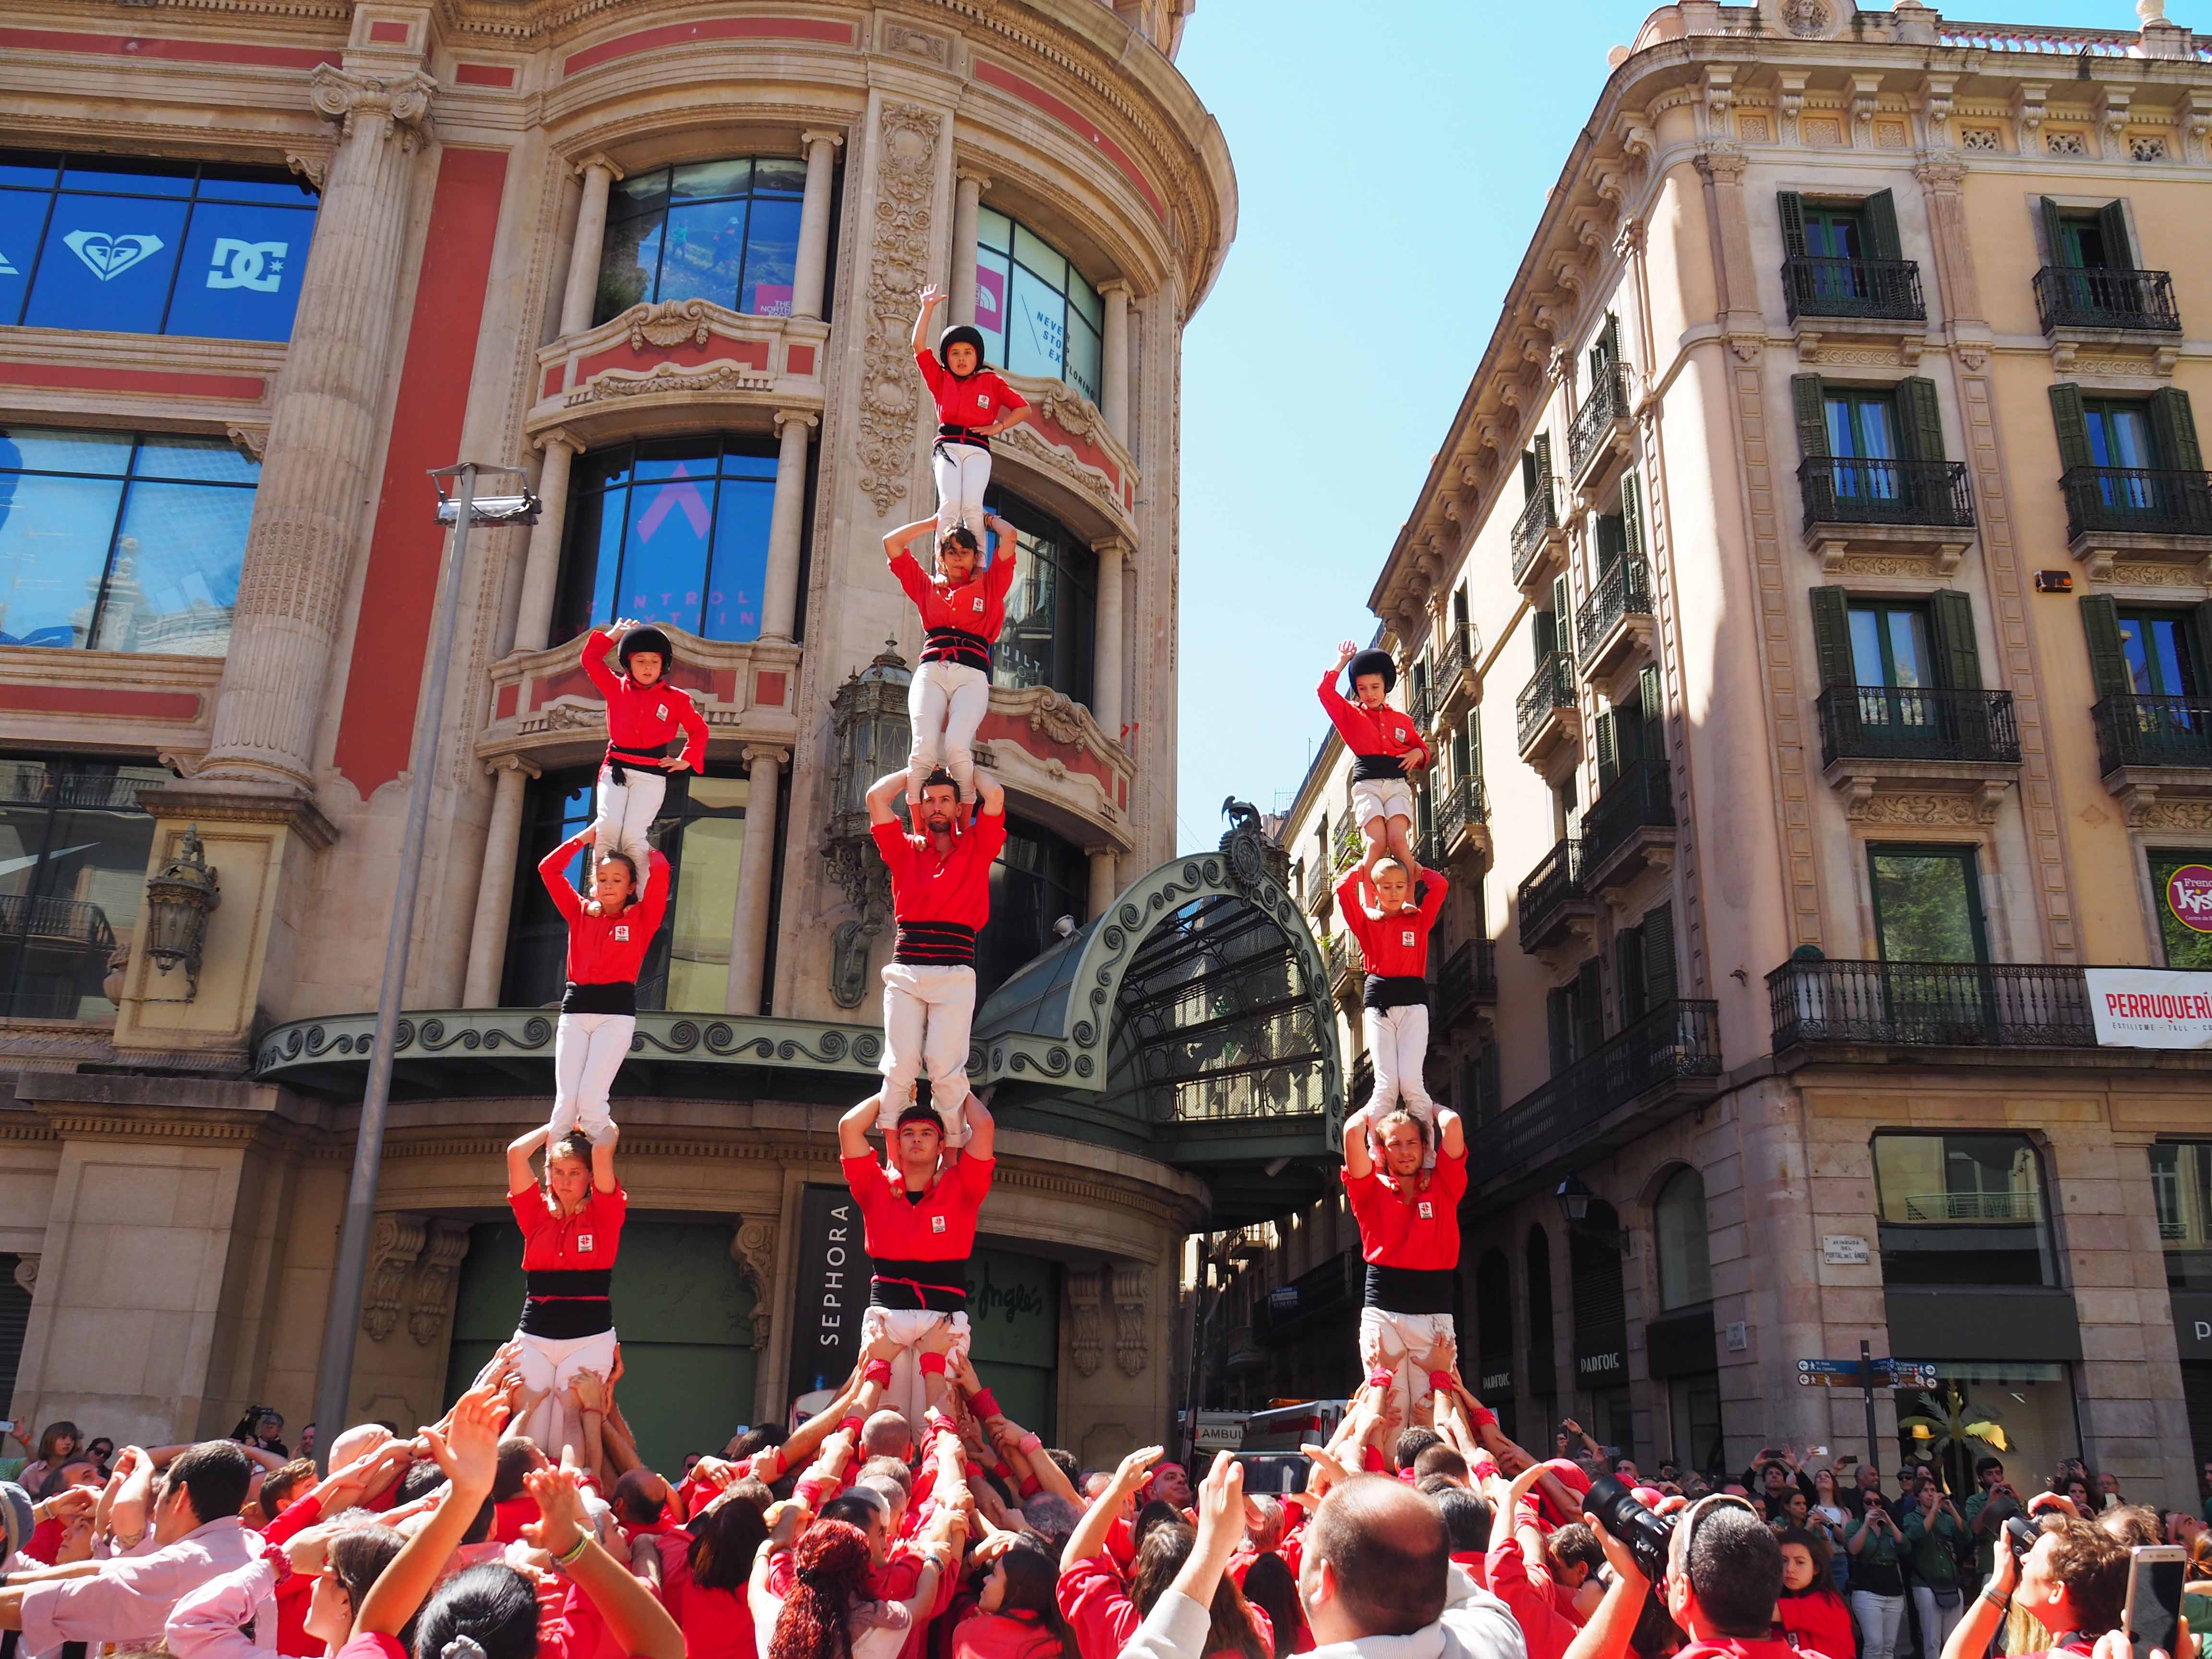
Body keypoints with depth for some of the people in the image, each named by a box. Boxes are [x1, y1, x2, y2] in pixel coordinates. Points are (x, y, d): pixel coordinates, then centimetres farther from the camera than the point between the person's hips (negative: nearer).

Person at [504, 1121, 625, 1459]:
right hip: (533, 1338, 2)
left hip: (590, 1339, -2)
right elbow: (517, 1152, 1)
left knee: (567, 1435, -9)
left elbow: (602, 1152, -11)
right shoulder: (537, 1215, 10)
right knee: (528, 1436, -7)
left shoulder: (603, 1215, 3)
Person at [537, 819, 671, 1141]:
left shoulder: (641, 919, 8)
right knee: (565, 1101, -8)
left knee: (591, 1099, -15)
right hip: (575, 1008, 3)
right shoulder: (580, 913, 16)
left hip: (616, 1011, -3)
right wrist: (586, 837, 20)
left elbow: (661, 871, -3)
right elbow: (548, 869, 16)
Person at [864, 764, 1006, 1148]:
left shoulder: (976, 848, 15)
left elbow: (995, 795, 3)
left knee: (946, 1069, -10)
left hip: (956, 971, -1)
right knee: (899, 1067, -7)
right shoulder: (905, 849, 18)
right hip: (905, 970, 1)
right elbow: (876, 796, 12)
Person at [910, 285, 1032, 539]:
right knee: (950, 504, -23)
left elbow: (1024, 408, 17)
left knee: (972, 506, -23)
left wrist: (998, 427, 5)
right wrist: (928, 307, 11)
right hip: (947, 447, 0)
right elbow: (918, 344, 13)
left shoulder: (991, 382, 18)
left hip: (978, 450, 0)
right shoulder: (940, 379, 19)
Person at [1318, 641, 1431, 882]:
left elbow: (1423, 748, 29)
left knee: (1398, 841, -22)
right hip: (1367, 785, -1)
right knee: (1377, 844, -23)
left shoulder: (1402, 721, 20)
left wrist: (1418, 754, 6)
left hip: (1398, 784, 1)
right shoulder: (1351, 715, 15)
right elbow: (1326, 690, 3)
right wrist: (1342, 661, 12)